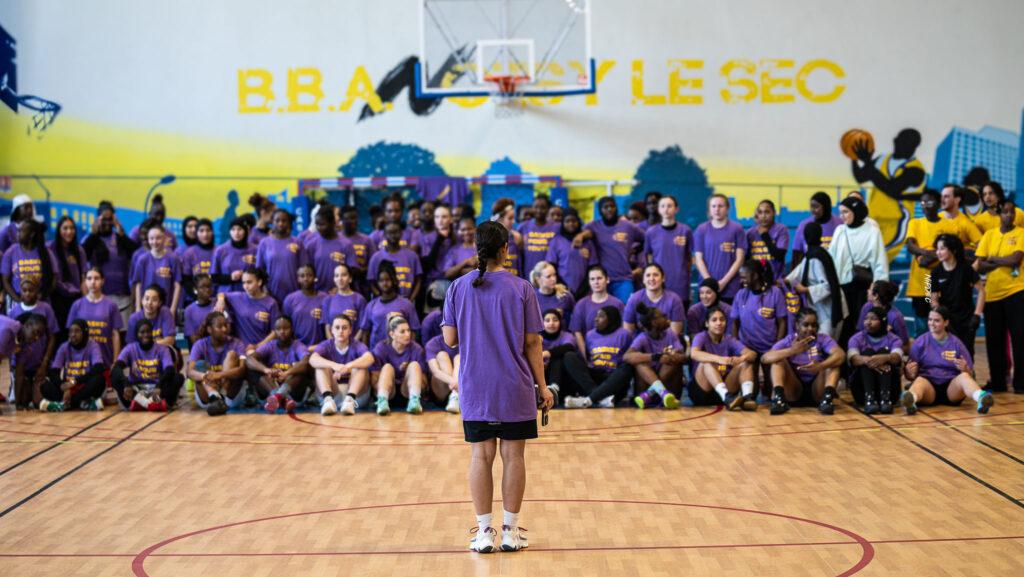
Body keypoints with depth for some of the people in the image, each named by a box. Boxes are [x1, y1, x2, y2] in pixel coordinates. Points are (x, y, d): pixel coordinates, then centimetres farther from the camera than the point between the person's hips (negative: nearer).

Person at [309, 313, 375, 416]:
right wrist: (334, 365, -42)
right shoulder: (326, 345, -1)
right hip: (331, 391, 1)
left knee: (361, 366, -23)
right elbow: (312, 359, -23)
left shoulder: (356, 345, -3)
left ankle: (350, 399, -45)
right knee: (321, 366, -20)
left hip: (356, 393, -1)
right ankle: (328, 399, -43)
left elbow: (369, 358, -26)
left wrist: (348, 366, -43)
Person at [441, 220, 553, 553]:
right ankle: (511, 531, 9)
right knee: (513, 455, 5)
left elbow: (450, 339, 0)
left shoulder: (458, 288, 0)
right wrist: (542, 386, 3)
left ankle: (484, 531, 7)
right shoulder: (521, 289, -6)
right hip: (515, 388, -2)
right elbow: (532, 343, -5)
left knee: (482, 455, 6)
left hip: (474, 388, 2)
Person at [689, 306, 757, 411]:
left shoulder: (729, 339, 5)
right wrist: (719, 359, -44)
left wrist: (742, 358, -35)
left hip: (725, 385, 4)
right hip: (702, 389, -4)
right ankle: (727, 398, -49)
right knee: (707, 362, -30)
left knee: (746, 363, -14)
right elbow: (694, 354, -29)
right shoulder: (701, 337, -5)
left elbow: (752, 354, -10)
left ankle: (747, 397, -38)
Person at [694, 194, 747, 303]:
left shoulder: (736, 229, 1)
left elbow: (739, 259, -1)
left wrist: (724, 281, -9)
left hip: (730, 287, -1)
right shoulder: (701, 230, 6)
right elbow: (698, 259, 3)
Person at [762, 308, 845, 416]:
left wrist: (821, 366, -44)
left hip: (817, 391, -1)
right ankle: (779, 398, -33)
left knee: (832, 362, -19)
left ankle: (827, 398, -39)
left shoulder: (823, 339, -3)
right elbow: (765, 358, -18)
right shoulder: (789, 340, -2)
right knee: (779, 360, -16)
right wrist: (791, 351, -33)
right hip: (794, 391, 1)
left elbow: (841, 355, -23)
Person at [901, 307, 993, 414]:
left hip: (952, 386, 1)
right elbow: (911, 375, 6)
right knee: (920, 381, -34)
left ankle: (981, 398, -61)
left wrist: (965, 369, -14)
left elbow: (970, 374, 11)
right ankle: (910, 400, -71)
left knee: (964, 376, -29)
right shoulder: (920, 342, 9)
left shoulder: (956, 343, 12)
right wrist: (909, 373, -19)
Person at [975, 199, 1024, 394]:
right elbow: (979, 266, 1)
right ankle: (997, 383, 15)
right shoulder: (989, 235, 10)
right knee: (994, 340, 6)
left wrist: (993, 259, -3)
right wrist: (1003, 262, -11)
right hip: (992, 294, 3)